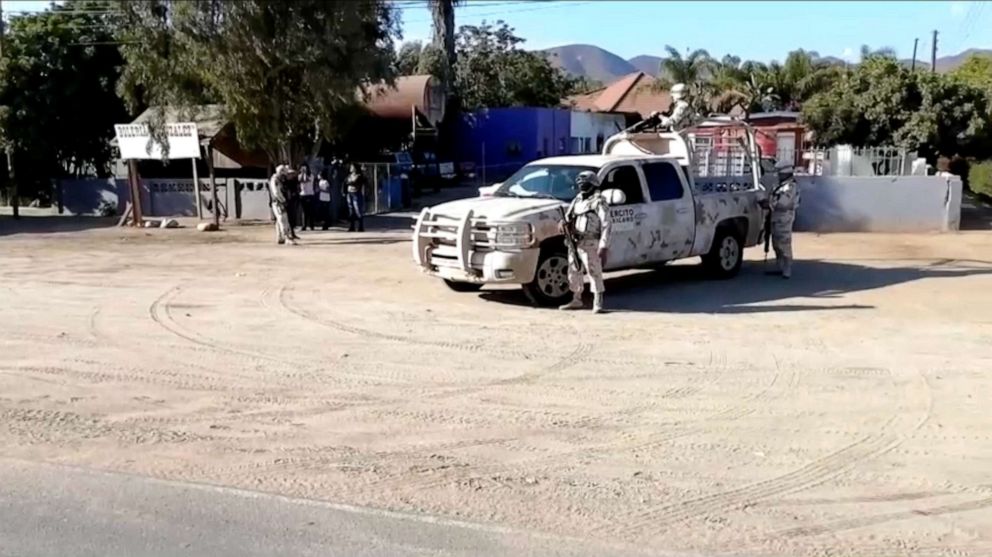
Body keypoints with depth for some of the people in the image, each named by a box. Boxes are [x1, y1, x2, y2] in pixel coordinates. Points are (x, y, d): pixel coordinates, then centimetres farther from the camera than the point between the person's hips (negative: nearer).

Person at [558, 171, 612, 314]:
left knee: (595, 273, -5)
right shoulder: (577, 200, 15)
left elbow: (606, 226, -12)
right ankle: (576, 300, 27)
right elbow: (568, 217, 17)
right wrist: (563, 223, -8)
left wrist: (604, 246, -19)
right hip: (575, 243, 8)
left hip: (590, 244, -8)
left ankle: (598, 303, 1)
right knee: (574, 273, 14)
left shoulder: (599, 202, -8)